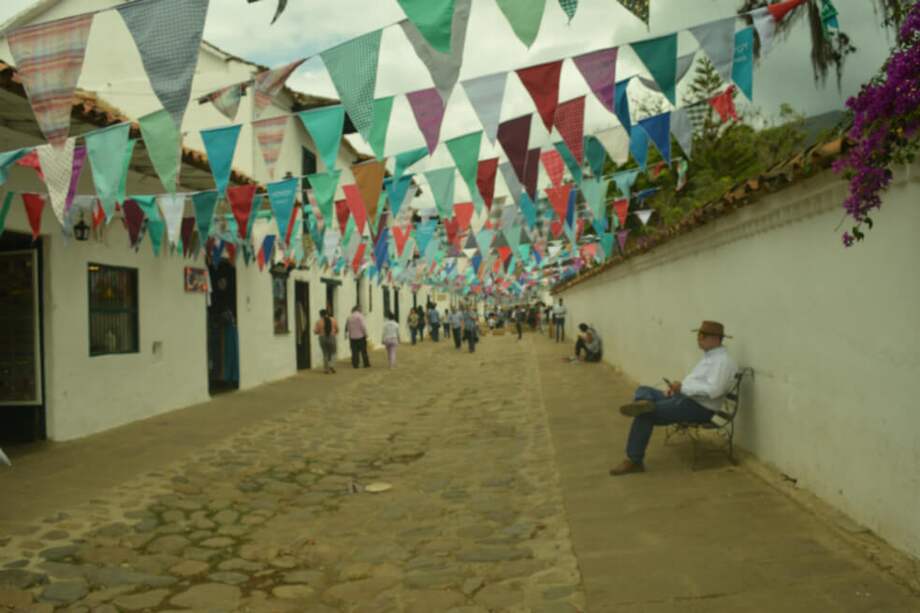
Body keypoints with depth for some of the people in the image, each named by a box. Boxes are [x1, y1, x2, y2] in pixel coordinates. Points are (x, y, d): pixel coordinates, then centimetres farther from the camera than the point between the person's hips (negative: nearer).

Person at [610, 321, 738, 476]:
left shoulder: (722, 360, -15)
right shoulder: (709, 356, 17)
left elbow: (713, 390, -28)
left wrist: (682, 387, -22)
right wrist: (677, 388, 4)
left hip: (699, 408, -11)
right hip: (685, 398, 11)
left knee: (646, 414, -18)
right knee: (643, 391, 1)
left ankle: (634, 460, -10)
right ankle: (644, 403, -35)